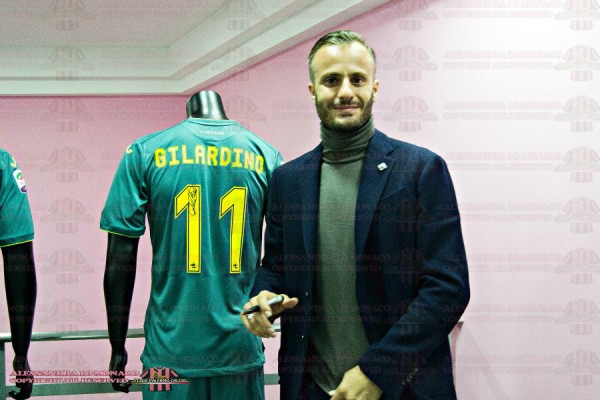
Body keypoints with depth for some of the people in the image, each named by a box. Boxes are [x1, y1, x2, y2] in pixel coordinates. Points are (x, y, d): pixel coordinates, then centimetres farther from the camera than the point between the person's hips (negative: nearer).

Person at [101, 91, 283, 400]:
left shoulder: (145, 152, 0)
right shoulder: (266, 155, 2)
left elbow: (120, 260, -2)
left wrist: (118, 349, 6)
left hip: (172, 348, 0)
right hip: (241, 347, 1)